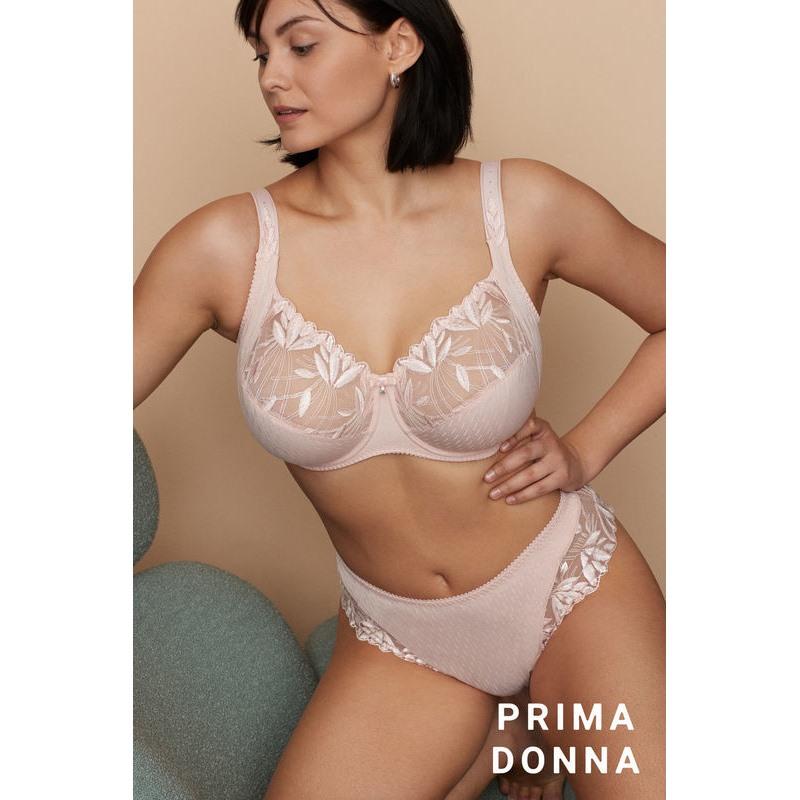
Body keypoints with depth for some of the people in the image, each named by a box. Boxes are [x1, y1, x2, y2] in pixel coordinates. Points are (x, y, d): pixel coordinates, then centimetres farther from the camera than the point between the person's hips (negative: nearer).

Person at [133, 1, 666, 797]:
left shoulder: (523, 205, -14)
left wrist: (584, 452, -8)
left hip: (570, 589, -1)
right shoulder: (225, 247, -13)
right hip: (398, 639, 2)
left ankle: (543, 727, 26)